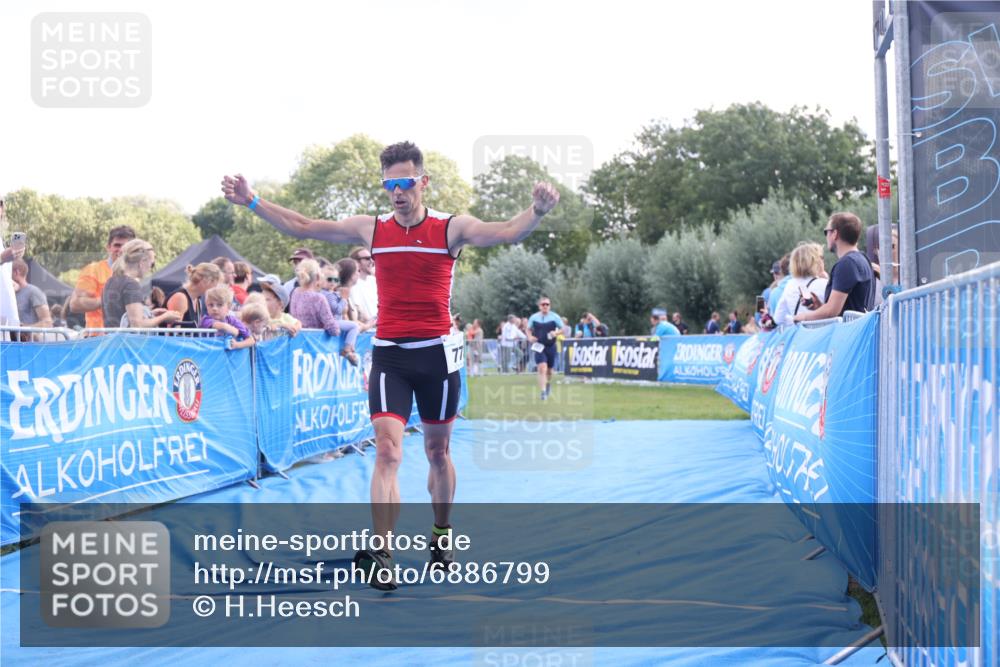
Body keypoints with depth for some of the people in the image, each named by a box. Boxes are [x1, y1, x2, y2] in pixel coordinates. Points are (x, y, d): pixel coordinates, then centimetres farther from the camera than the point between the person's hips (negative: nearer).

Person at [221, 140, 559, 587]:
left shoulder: (452, 228, -3)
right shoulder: (370, 229, 4)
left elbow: (506, 233, -18)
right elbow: (301, 227, 9)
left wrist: (537, 211, -37)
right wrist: (252, 202, 2)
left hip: (436, 353, -1)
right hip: (388, 354, 1)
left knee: (437, 450, 13)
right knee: (387, 450, -13)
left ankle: (441, 537, 33)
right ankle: (381, 554, -19)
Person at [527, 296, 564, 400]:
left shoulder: (555, 317, -2)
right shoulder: (534, 317, 2)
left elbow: (562, 329, 5)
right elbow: (528, 329, 15)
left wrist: (556, 333, -16)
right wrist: (530, 337, -5)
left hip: (551, 346, 1)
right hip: (539, 346, -1)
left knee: (550, 370, 13)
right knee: (542, 368, -17)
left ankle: (548, 383, 46)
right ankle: (543, 392, -17)